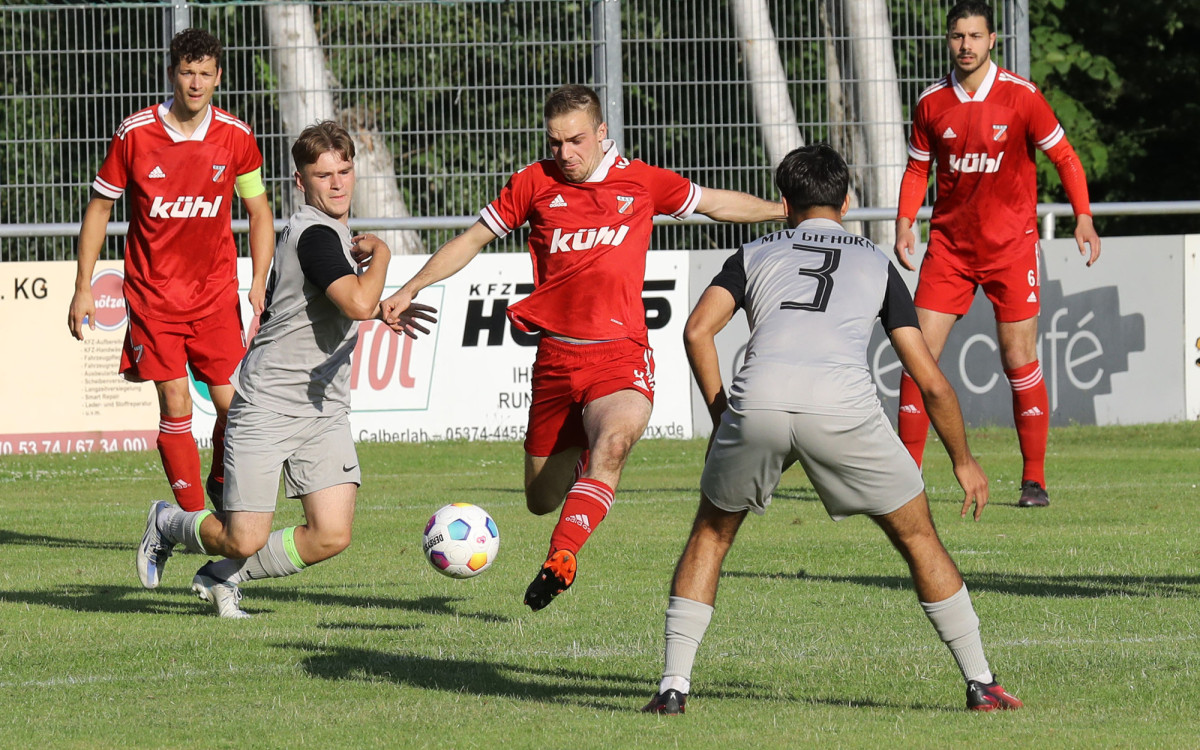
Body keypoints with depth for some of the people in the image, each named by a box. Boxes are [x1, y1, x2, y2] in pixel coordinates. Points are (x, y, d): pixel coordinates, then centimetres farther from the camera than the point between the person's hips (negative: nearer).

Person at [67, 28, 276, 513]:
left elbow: (259, 211, 10)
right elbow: (99, 207, 3)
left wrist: (259, 283, -1)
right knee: (175, 405, -9)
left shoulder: (236, 138, -3)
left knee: (232, 403, -3)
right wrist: (83, 288, 1)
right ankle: (193, 517, -2)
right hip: (153, 293, -2)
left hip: (216, 292, 2)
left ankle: (222, 486, 24)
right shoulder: (135, 134, -8)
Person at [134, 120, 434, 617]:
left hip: (323, 409, 8)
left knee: (331, 535, -6)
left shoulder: (333, 232, 13)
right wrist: (379, 252, -14)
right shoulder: (314, 234, -17)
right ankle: (169, 525, 26)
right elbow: (359, 304, -31)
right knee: (246, 540, -8)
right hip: (267, 405, -8)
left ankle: (223, 577, 18)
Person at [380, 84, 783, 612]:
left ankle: (560, 559, -40)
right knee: (541, 500, 7)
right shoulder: (536, 183, 6)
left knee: (614, 442, -34)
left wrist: (791, 211, 26)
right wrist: (410, 290, 3)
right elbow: (471, 240, 13)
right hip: (556, 356, 2)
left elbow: (717, 203, 23)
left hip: (621, 354, -2)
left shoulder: (641, 181, 7)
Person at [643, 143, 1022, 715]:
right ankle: (981, 683, 17)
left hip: (757, 402, 1)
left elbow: (697, 330, 10)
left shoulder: (756, 255, 27)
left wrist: (721, 416, 21)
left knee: (711, 535, 24)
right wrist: (963, 461, 33)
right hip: (844, 407, -1)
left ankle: (674, 684, 15)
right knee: (917, 537, 18)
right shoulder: (875, 265, 27)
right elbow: (929, 379, 22)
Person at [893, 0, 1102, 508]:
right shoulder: (931, 103, 2)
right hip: (949, 244, 2)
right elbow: (918, 167, 14)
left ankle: (1034, 480, 5)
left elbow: (1063, 156, 2)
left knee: (1019, 361, -4)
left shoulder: (1020, 96, -6)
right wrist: (904, 222, 0)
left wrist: (1083, 217, -8)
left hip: (1011, 243, -2)